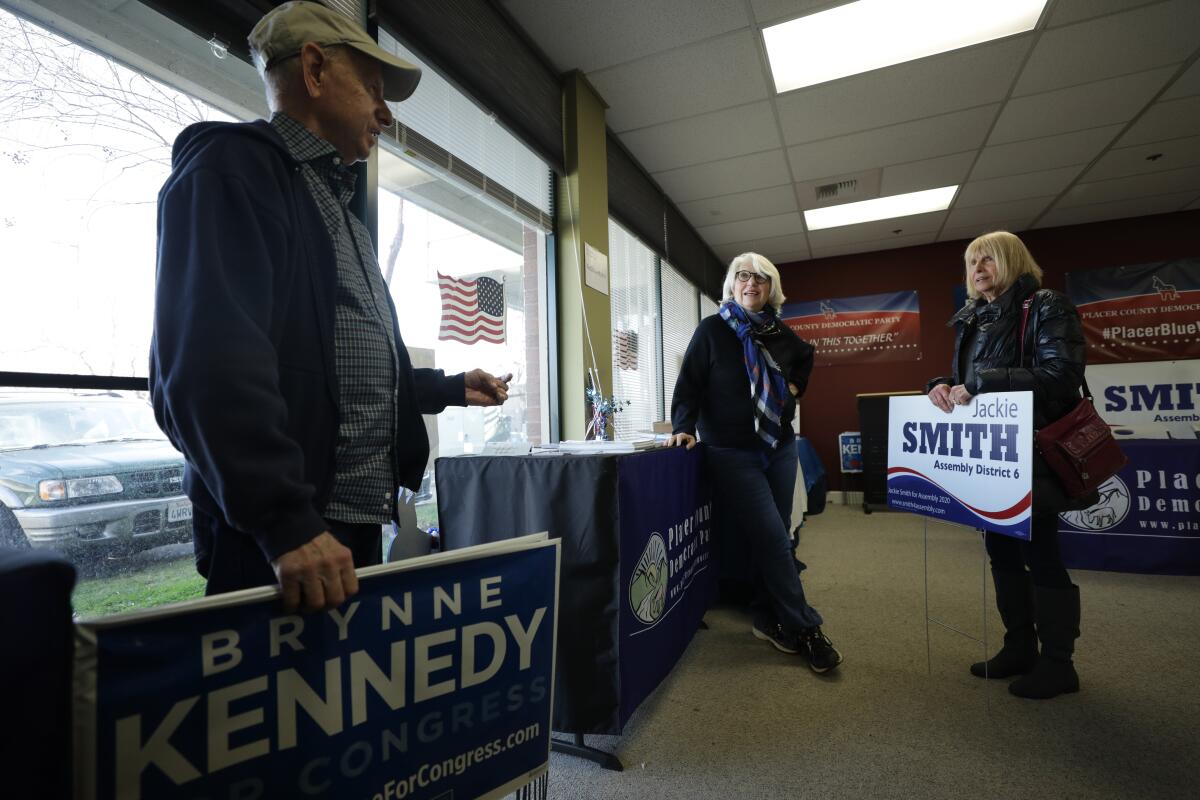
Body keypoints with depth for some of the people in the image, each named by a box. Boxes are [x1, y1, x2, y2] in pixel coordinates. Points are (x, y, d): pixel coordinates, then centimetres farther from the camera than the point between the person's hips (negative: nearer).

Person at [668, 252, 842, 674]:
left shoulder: (779, 332, 8)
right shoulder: (712, 329, -6)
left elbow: (805, 357, 29)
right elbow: (689, 382, -9)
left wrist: (795, 386, 12)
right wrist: (684, 427, -21)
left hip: (780, 448, 6)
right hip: (732, 453, -6)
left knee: (775, 538, 10)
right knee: (773, 539, -8)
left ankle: (769, 620, 24)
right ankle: (805, 629, 6)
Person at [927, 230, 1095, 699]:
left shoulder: (1046, 308, -8)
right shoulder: (972, 320, 13)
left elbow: (1061, 375, -20)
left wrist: (980, 384, -24)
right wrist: (943, 386, -7)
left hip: (1032, 452, -7)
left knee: (1039, 554, 3)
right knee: (1002, 549, 14)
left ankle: (1057, 663, 19)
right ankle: (1019, 648, 29)